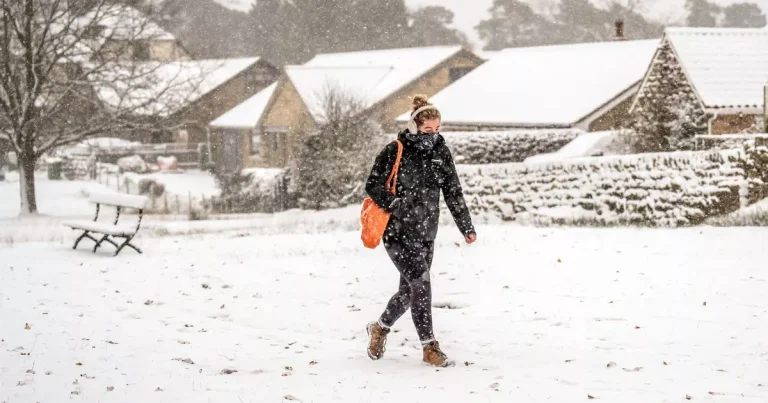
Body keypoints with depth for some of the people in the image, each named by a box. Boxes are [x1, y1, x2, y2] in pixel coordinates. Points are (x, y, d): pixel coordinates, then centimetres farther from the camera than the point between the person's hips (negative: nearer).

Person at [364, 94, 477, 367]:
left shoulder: (441, 152, 5)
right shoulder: (395, 152, -9)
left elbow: (453, 192, 9)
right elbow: (373, 186, -6)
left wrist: (466, 227, 6)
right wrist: (396, 204, -21)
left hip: (425, 232, 5)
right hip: (397, 232, -5)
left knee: (409, 290, 10)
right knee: (421, 282, -15)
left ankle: (379, 328, 36)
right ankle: (429, 347, -8)